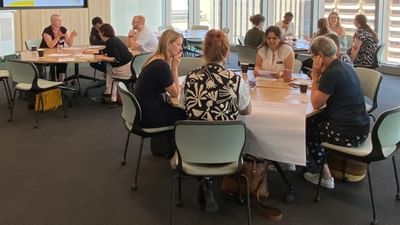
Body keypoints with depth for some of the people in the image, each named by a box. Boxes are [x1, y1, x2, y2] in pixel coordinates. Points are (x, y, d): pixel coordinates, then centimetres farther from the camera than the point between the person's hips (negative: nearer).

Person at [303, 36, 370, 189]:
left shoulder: (332, 73, -19)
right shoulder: (344, 67, 8)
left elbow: (316, 104, -10)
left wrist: (315, 77, -5)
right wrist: (319, 77, 10)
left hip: (348, 133, -9)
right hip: (360, 127, 9)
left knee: (307, 126, 16)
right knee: (313, 120, 24)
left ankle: (325, 175, 24)